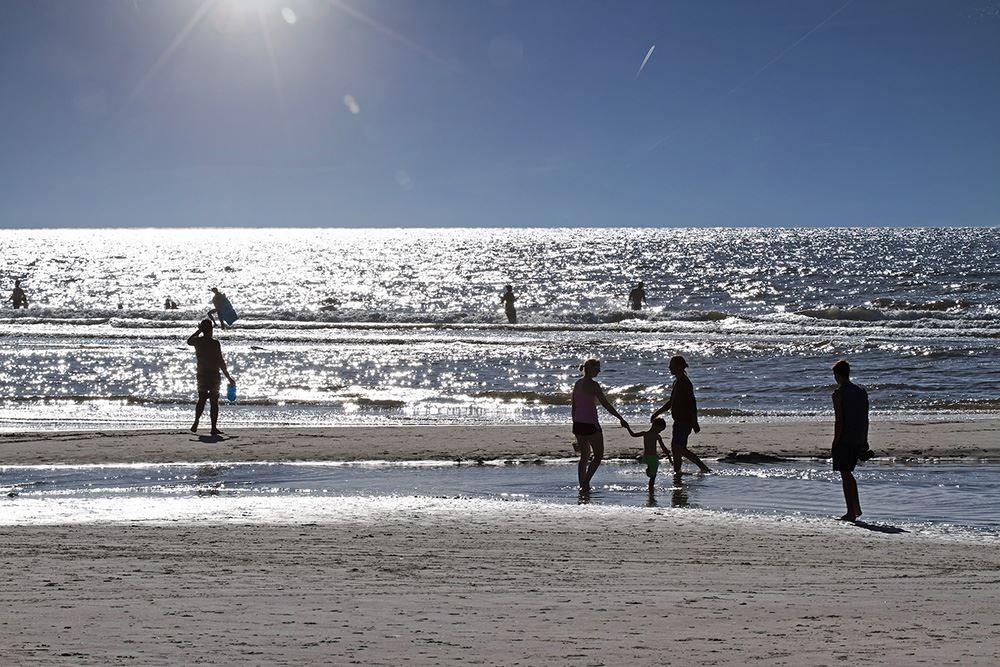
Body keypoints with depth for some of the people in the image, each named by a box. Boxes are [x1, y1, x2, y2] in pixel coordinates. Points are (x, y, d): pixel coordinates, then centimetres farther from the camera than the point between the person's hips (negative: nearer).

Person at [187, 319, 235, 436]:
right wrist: (228, 377, -6)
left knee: (201, 399, 16)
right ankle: (214, 428, 3)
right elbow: (221, 362, -13)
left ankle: (196, 423, 0)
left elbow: (189, 341, 27)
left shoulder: (197, 341, 1)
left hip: (201, 375, 4)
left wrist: (199, 330, 25)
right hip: (214, 375, -4)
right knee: (214, 401, 3)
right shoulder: (215, 343, -13)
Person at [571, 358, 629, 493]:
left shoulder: (577, 384, 9)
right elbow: (606, 404, -16)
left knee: (584, 456, 16)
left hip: (578, 424, 8)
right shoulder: (593, 385, -15)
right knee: (599, 454, 4)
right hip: (590, 424, -8)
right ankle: (585, 483, -7)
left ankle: (582, 486, 17)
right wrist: (621, 419, -10)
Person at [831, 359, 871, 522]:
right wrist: (864, 441, 17)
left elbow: (839, 420, -15)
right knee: (848, 473, 20)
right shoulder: (862, 392, 9)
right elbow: (865, 419, 11)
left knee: (845, 475, 0)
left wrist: (835, 442, -11)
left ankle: (851, 513, 1)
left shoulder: (838, 393, -11)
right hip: (858, 440, 7)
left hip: (844, 440, -7)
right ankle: (856, 508, 20)